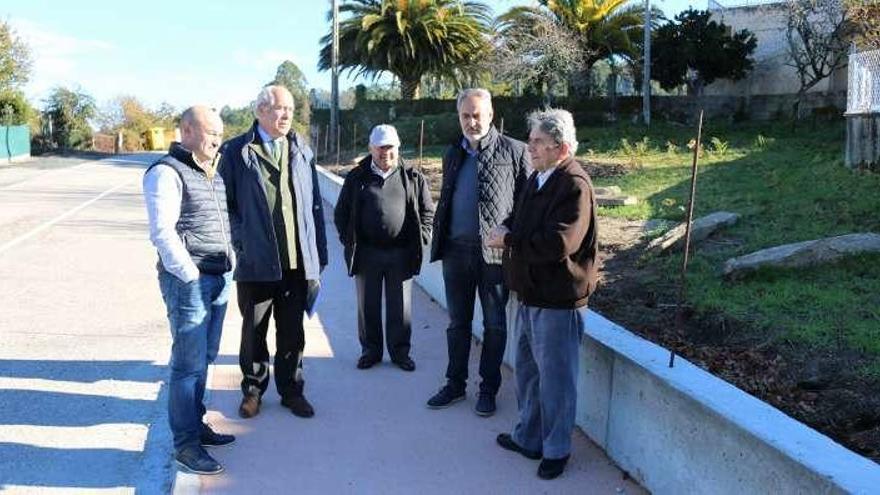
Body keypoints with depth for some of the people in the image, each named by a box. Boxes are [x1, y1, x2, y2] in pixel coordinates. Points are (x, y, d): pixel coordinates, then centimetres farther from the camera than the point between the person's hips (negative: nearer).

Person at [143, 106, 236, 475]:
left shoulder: (213, 173, 15)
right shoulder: (167, 173, -11)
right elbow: (162, 232, -17)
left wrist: (226, 270, 14)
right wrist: (192, 276, -16)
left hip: (219, 279, 8)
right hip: (188, 281, -8)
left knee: (204, 358, 15)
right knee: (189, 364, -3)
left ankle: (195, 424, 28)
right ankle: (186, 444, 7)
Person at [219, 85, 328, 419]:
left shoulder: (302, 151, 9)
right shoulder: (236, 152, -1)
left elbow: (314, 205, 9)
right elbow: (226, 204, 0)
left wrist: (319, 255, 6)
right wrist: (240, 244, -8)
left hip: (298, 263, 3)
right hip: (256, 263, -2)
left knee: (292, 332, 13)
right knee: (254, 331, 12)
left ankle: (291, 390, 28)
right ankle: (253, 390, 29)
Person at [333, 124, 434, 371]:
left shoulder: (413, 177, 4)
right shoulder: (356, 178, 4)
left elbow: (427, 211, 8)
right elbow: (341, 213, 10)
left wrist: (420, 240, 0)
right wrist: (348, 241, 2)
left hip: (401, 253, 0)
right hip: (367, 253, 1)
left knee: (400, 307, 7)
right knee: (368, 305, 10)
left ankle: (400, 351, 22)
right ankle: (370, 350, 24)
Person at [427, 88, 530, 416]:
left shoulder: (514, 151, -5)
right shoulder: (452, 153, 12)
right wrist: (439, 242, 11)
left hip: (495, 252, -4)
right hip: (455, 250, 5)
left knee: (494, 325, 8)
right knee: (458, 323, 14)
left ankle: (488, 389, 22)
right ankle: (455, 384, 28)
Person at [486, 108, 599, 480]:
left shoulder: (574, 185, -20)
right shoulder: (538, 178, 9)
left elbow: (557, 243, -28)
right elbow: (521, 219, 20)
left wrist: (508, 240, -17)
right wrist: (507, 228, -4)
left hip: (556, 299, -9)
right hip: (530, 292, 9)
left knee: (555, 378, 5)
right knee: (527, 369, 20)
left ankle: (556, 449, 22)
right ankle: (529, 437, 37)